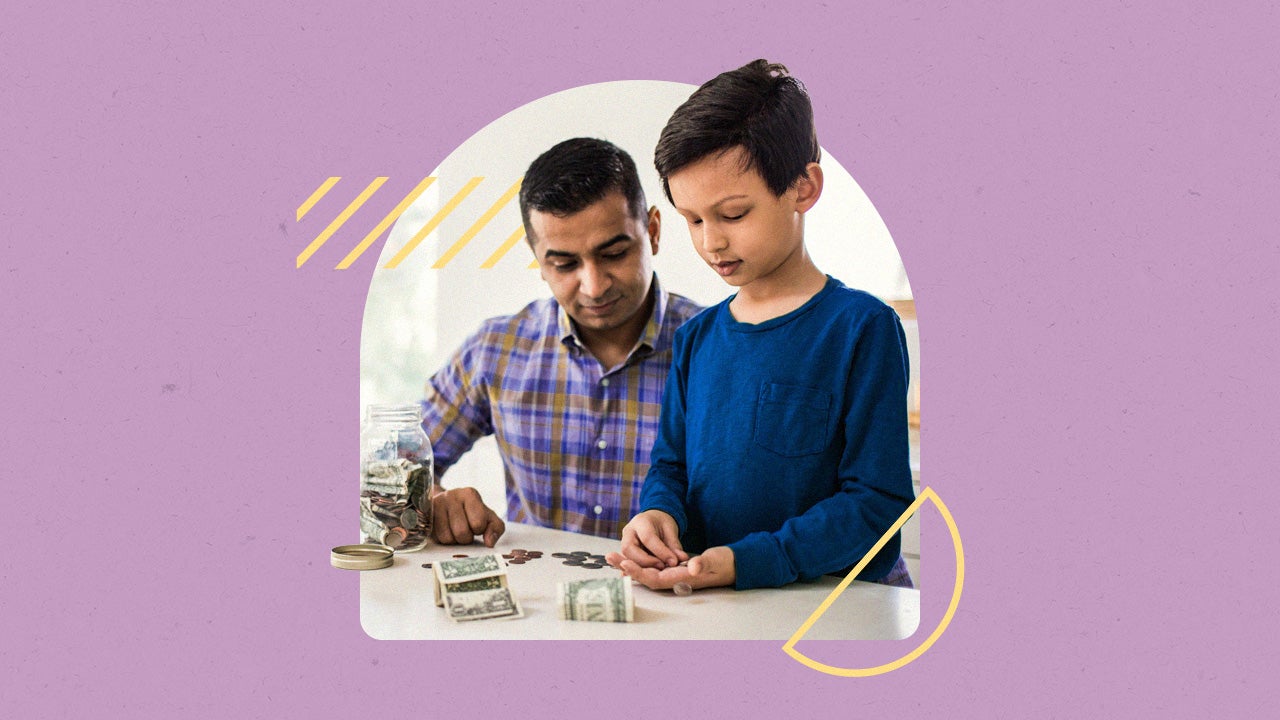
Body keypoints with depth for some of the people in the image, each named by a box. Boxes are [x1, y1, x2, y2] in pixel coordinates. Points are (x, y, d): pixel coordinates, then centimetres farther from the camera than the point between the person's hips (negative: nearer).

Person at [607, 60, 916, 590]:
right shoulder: (696, 338, 15)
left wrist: (745, 562, -19)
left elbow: (879, 499, -9)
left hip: (843, 603, -4)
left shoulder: (862, 327, -4)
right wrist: (657, 513, -4)